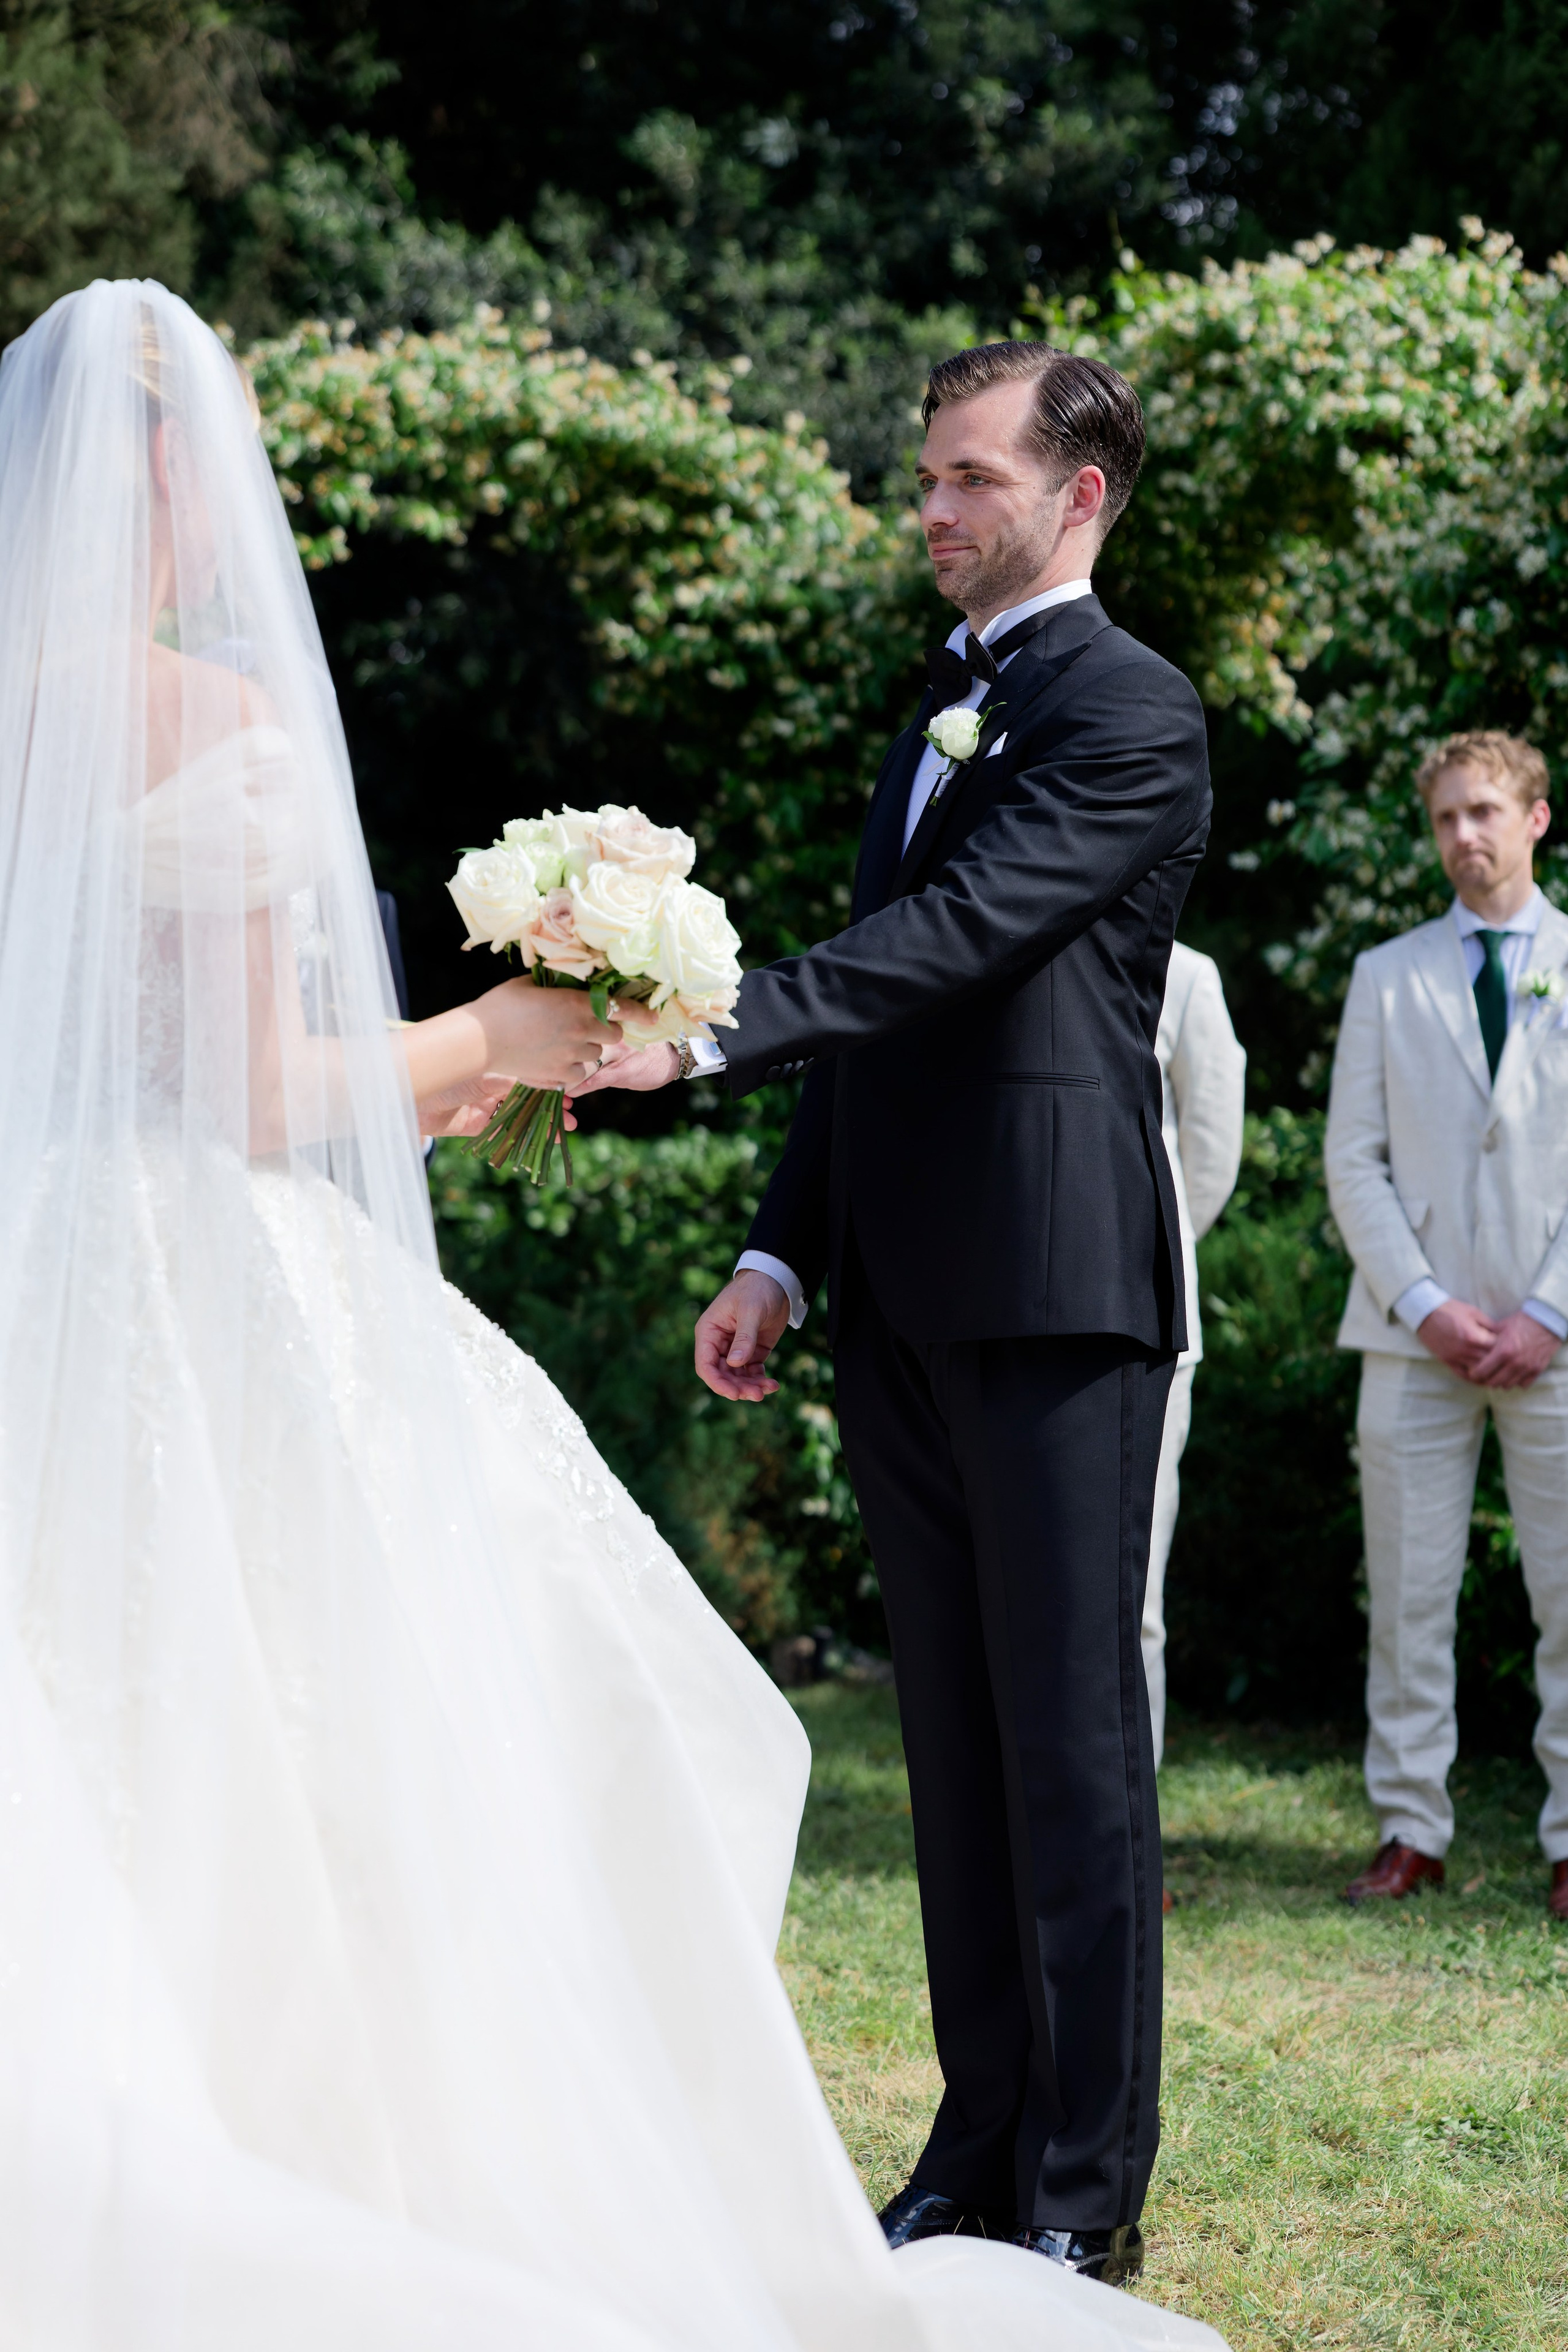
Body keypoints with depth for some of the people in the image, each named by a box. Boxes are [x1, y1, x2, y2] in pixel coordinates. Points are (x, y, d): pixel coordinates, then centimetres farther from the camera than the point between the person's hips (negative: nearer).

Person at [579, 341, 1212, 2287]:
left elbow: (958, 931, -20)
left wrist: (713, 1028, -29)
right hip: (903, 1299, 8)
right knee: (955, 1741, 11)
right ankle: (978, 2150, 19)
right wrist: (780, 1255, 15)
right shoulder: (945, 701, 20)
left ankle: (1087, 2198, 4)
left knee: (1072, 1743, -3)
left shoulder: (1127, 712, -6)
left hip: (1054, 1290, -8)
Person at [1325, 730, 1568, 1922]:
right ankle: (1412, 1831, 8)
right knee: (1410, 1597, 1)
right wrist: (1427, 1305, -6)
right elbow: (1354, 1162, 7)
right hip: (1416, 1335, 1)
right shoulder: (1388, 976, 12)